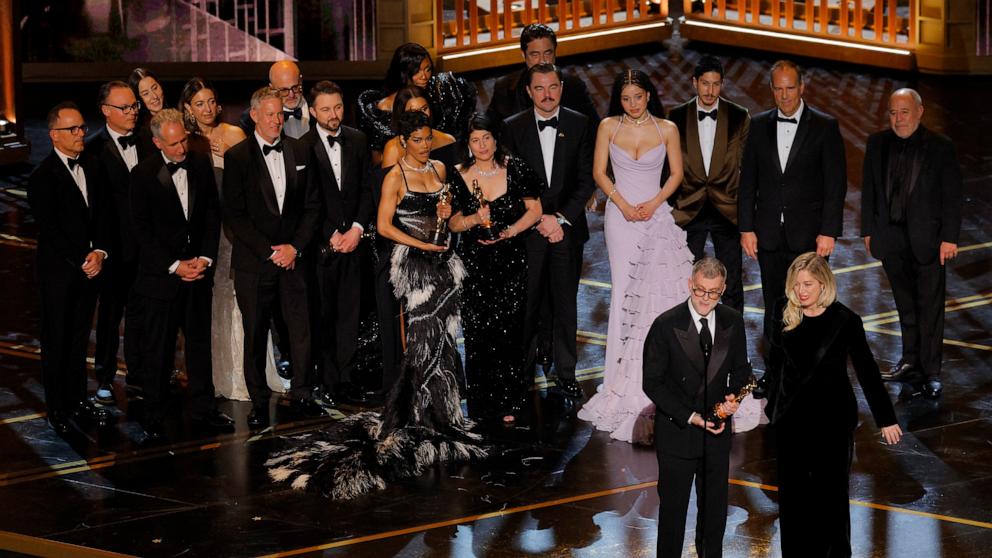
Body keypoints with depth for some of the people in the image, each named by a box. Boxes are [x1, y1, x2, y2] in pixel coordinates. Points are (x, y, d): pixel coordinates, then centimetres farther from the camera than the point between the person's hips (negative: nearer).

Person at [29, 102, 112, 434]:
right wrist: (82, 261, -15)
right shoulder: (43, 177, -11)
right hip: (59, 273, -5)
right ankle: (56, 408, 14)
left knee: (80, 338, 13)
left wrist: (99, 252, -10)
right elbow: (50, 230, -14)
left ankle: (78, 399, 23)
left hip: (90, 268, 5)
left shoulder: (92, 169, 8)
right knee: (56, 341, 5)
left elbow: (104, 214, 5)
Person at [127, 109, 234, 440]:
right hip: (160, 274, -4)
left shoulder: (201, 165, 3)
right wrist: (174, 265, -12)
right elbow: (142, 230, -8)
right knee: (157, 350, 3)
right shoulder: (143, 174, -8)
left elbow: (213, 213, 6)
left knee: (200, 344, 12)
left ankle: (204, 412, 21)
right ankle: (153, 420, 13)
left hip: (198, 269, 4)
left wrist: (206, 258, -5)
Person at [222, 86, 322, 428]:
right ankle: (259, 402, 15)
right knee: (255, 334, 4)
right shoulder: (237, 157, -2)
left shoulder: (299, 152, 8)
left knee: (302, 329, 1)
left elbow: (312, 205, 8)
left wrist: (295, 246, -4)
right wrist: (269, 251, -10)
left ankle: (301, 394, 15)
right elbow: (234, 214, -5)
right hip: (253, 261, -2)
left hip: (292, 256, 2)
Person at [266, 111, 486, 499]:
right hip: (413, 263, -6)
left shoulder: (439, 168, 11)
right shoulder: (396, 177, -8)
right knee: (425, 342, -5)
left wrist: (446, 212, 3)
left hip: (443, 261, 6)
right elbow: (384, 226, -12)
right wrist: (423, 245, -16)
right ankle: (424, 423, 4)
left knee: (442, 340, 7)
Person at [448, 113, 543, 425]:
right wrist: (474, 219, -13)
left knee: (507, 330, -3)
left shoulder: (515, 169, -1)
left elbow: (534, 209, 4)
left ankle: (509, 403, 9)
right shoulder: (459, 176, 1)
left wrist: (510, 231, -10)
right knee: (477, 332, -1)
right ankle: (482, 403, 10)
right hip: (474, 263, 1)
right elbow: (452, 223, 7)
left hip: (510, 261, -1)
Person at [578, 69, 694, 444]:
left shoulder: (667, 129, 2)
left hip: (656, 213, 0)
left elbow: (676, 174, 4)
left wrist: (653, 203, -9)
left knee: (658, 288, -5)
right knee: (624, 289, 0)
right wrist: (623, 205, -9)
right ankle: (625, 375, 3)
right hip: (620, 214, 0)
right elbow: (599, 172, 3)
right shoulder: (608, 127, 3)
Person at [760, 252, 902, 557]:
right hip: (791, 417, 3)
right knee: (792, 492, 10)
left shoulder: (845, 320, -14)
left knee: (829, 492, 7)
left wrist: (887, 419, -1)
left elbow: (866, 369, -6)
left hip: (833, 418, -3)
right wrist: (773, 403, 11)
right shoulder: (784, 312, -5)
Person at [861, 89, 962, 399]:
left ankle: (931, 373, 5)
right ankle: (911, 362, 23)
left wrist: (949, 237, -10)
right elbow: (869, 190, 10)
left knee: (930, 307, 0)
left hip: (927, 238, -3)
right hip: (891, 239, 3)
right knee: (906, 306, 13)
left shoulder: (940, 147, -5)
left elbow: (952, 196, -5)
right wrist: (869, 231, 8)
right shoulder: (877, 144, 6)